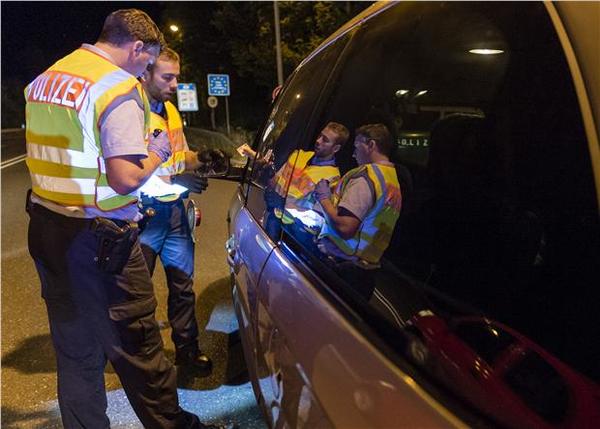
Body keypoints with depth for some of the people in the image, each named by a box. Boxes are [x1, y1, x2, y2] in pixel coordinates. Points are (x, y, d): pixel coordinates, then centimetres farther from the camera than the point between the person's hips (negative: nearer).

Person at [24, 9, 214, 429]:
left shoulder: (45, 78, 12)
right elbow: (126, 178, -23)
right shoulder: (120, 88, -15)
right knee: (136, 346, 7)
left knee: (73, 349, 18)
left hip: (45, 227, 8)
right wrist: (157, 151, -4)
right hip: (99, 240, -8)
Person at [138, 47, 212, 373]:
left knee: (183, 285, 13)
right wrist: (173, 179, -23)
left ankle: (186, 348, 29)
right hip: (145, 214, -7)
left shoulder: (170, 110, 13)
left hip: (175, 211, 7)